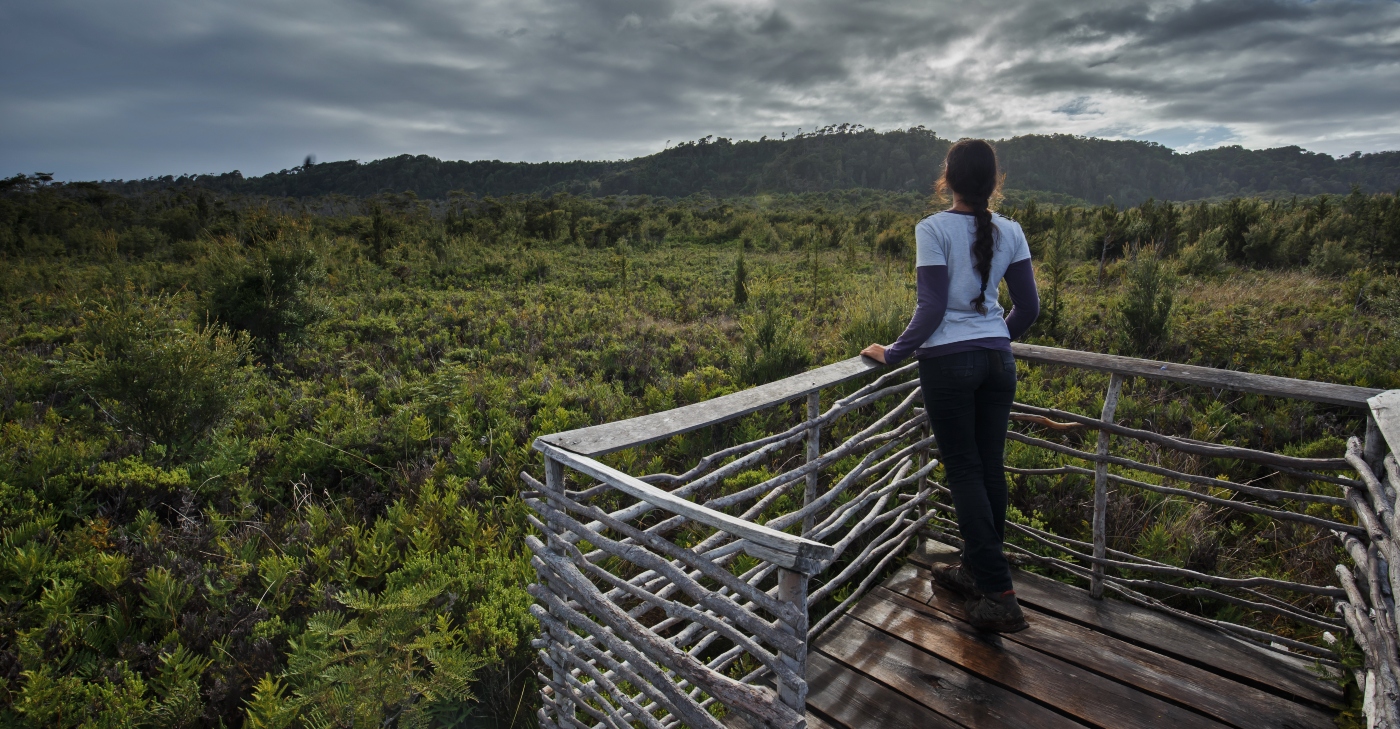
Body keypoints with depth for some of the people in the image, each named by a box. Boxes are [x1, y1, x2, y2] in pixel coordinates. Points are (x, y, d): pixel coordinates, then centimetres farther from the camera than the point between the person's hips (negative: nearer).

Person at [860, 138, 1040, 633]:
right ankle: (976, 570, 29)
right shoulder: (1010, 232, 5)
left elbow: (932, 309, -14)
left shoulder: (933, 229, -10)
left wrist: (892, 353, -4)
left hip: (948, 361, -5)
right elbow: (1029, 308, 9)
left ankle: (999, 594, 5)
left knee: (964, 472, 2)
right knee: (990, 467, 13)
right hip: (998, 360, 6)